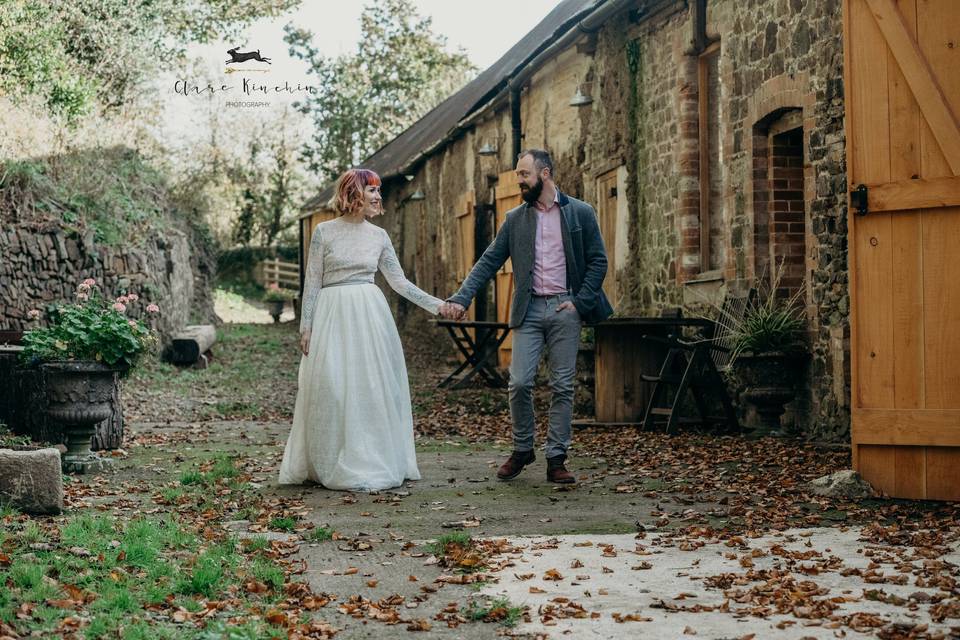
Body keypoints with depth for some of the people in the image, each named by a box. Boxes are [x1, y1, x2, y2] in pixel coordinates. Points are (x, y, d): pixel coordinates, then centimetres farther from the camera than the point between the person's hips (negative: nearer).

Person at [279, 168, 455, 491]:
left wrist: (437, 305, 4)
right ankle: (333, 464, 8)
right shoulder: (324, 231, -1)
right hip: (333, 315, -3)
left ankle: (372, 463, 11)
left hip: (370, 315, 3)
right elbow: (312, 282, 1)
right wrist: (306, 326, -4)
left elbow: (399, 281, 10)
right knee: (332, 389, -3)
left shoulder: (379, 236, 8)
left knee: (373, 387, 2)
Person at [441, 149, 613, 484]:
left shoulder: (581, 213, 3)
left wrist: (580, 302, -7)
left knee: (562, 387, 1)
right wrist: (461, 298, -7)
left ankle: (556, 458, 7)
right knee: (519, 383, -6)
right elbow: (488, 262, 5)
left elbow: (598, 261, 3)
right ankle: (522, 449, 14)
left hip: (565, 309, -1)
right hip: (529, 309, 2)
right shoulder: (515, 219, 9)